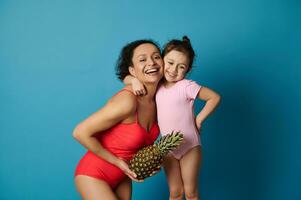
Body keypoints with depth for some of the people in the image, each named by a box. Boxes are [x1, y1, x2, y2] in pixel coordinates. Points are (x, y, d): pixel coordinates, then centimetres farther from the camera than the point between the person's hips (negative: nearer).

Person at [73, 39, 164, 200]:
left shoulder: (158, 98, -6)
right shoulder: (127, 100, -28)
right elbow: (81, 133, -24)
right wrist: (117, 162, -18)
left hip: (122, 177, 7)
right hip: (93, 176, -7)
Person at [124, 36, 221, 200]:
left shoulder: (186, 86, -16)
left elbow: (215, 97, -12)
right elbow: (126, 78, 4)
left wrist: (198, 119, -11)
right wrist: (135, 80, -17)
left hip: (190, 147, -3)